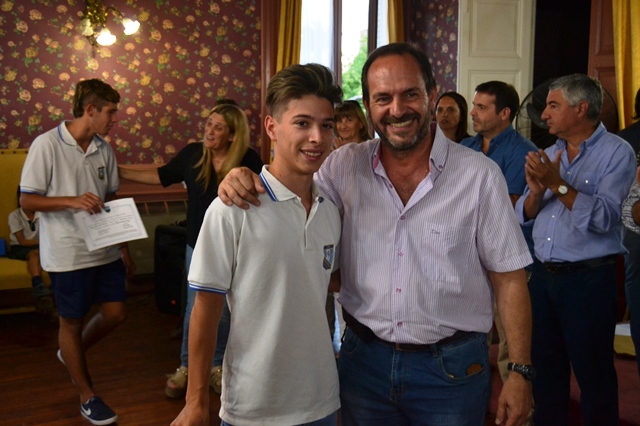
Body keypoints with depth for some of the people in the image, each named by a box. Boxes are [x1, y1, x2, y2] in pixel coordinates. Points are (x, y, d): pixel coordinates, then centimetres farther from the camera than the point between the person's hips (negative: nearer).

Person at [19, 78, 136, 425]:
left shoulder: (103, 149, 4)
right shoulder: (47, 145, -13)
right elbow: (27, 200, -11)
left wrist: (124, 248, 14)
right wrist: (72, 201, -26)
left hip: (105, 250, 6)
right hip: (68, 253, -6)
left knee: (115, 313, 10)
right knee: (71, 321, 9)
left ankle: (72, 354, 39)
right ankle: (86, 396, 26)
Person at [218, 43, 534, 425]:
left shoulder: (479, 175, -10)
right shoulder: (346, 166, -3)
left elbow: (509, 278, -6)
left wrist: (520, 370, -7)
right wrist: (244, 182, -15)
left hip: (452, 367, -2)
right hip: (364, 360, 3)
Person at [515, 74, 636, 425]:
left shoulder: (617, 153, -8)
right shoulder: (550, 153, 10)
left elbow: (604, 217, -21)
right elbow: (524, 216, 6)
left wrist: (558, 184, -25)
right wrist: (536, 190, -13)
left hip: (589, 278, -6)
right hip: (543, 274, 6)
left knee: (593, 373, 6)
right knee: (545, 366, 17)